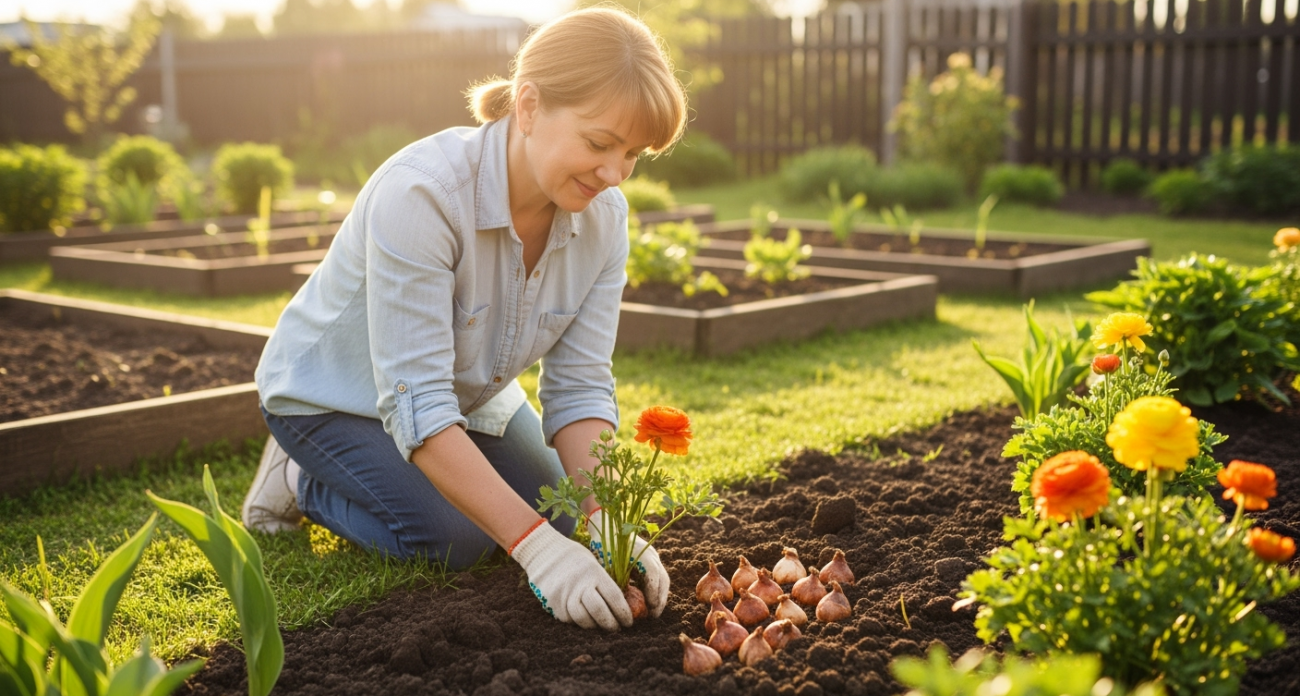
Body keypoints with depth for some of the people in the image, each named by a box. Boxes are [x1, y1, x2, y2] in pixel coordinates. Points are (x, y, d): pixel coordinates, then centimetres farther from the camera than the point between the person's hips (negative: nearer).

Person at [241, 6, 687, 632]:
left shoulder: (602, 217, -20)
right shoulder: (418, 194, -39)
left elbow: (579, 388, -17)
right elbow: (417, 405, -40)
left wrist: (606, 525, -33)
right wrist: (535, 545, -44)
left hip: (469, 392, 6)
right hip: (332, 390, -6)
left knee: (560, 518, 1)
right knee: (453, 540, -21)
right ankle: (301, 480, 6)